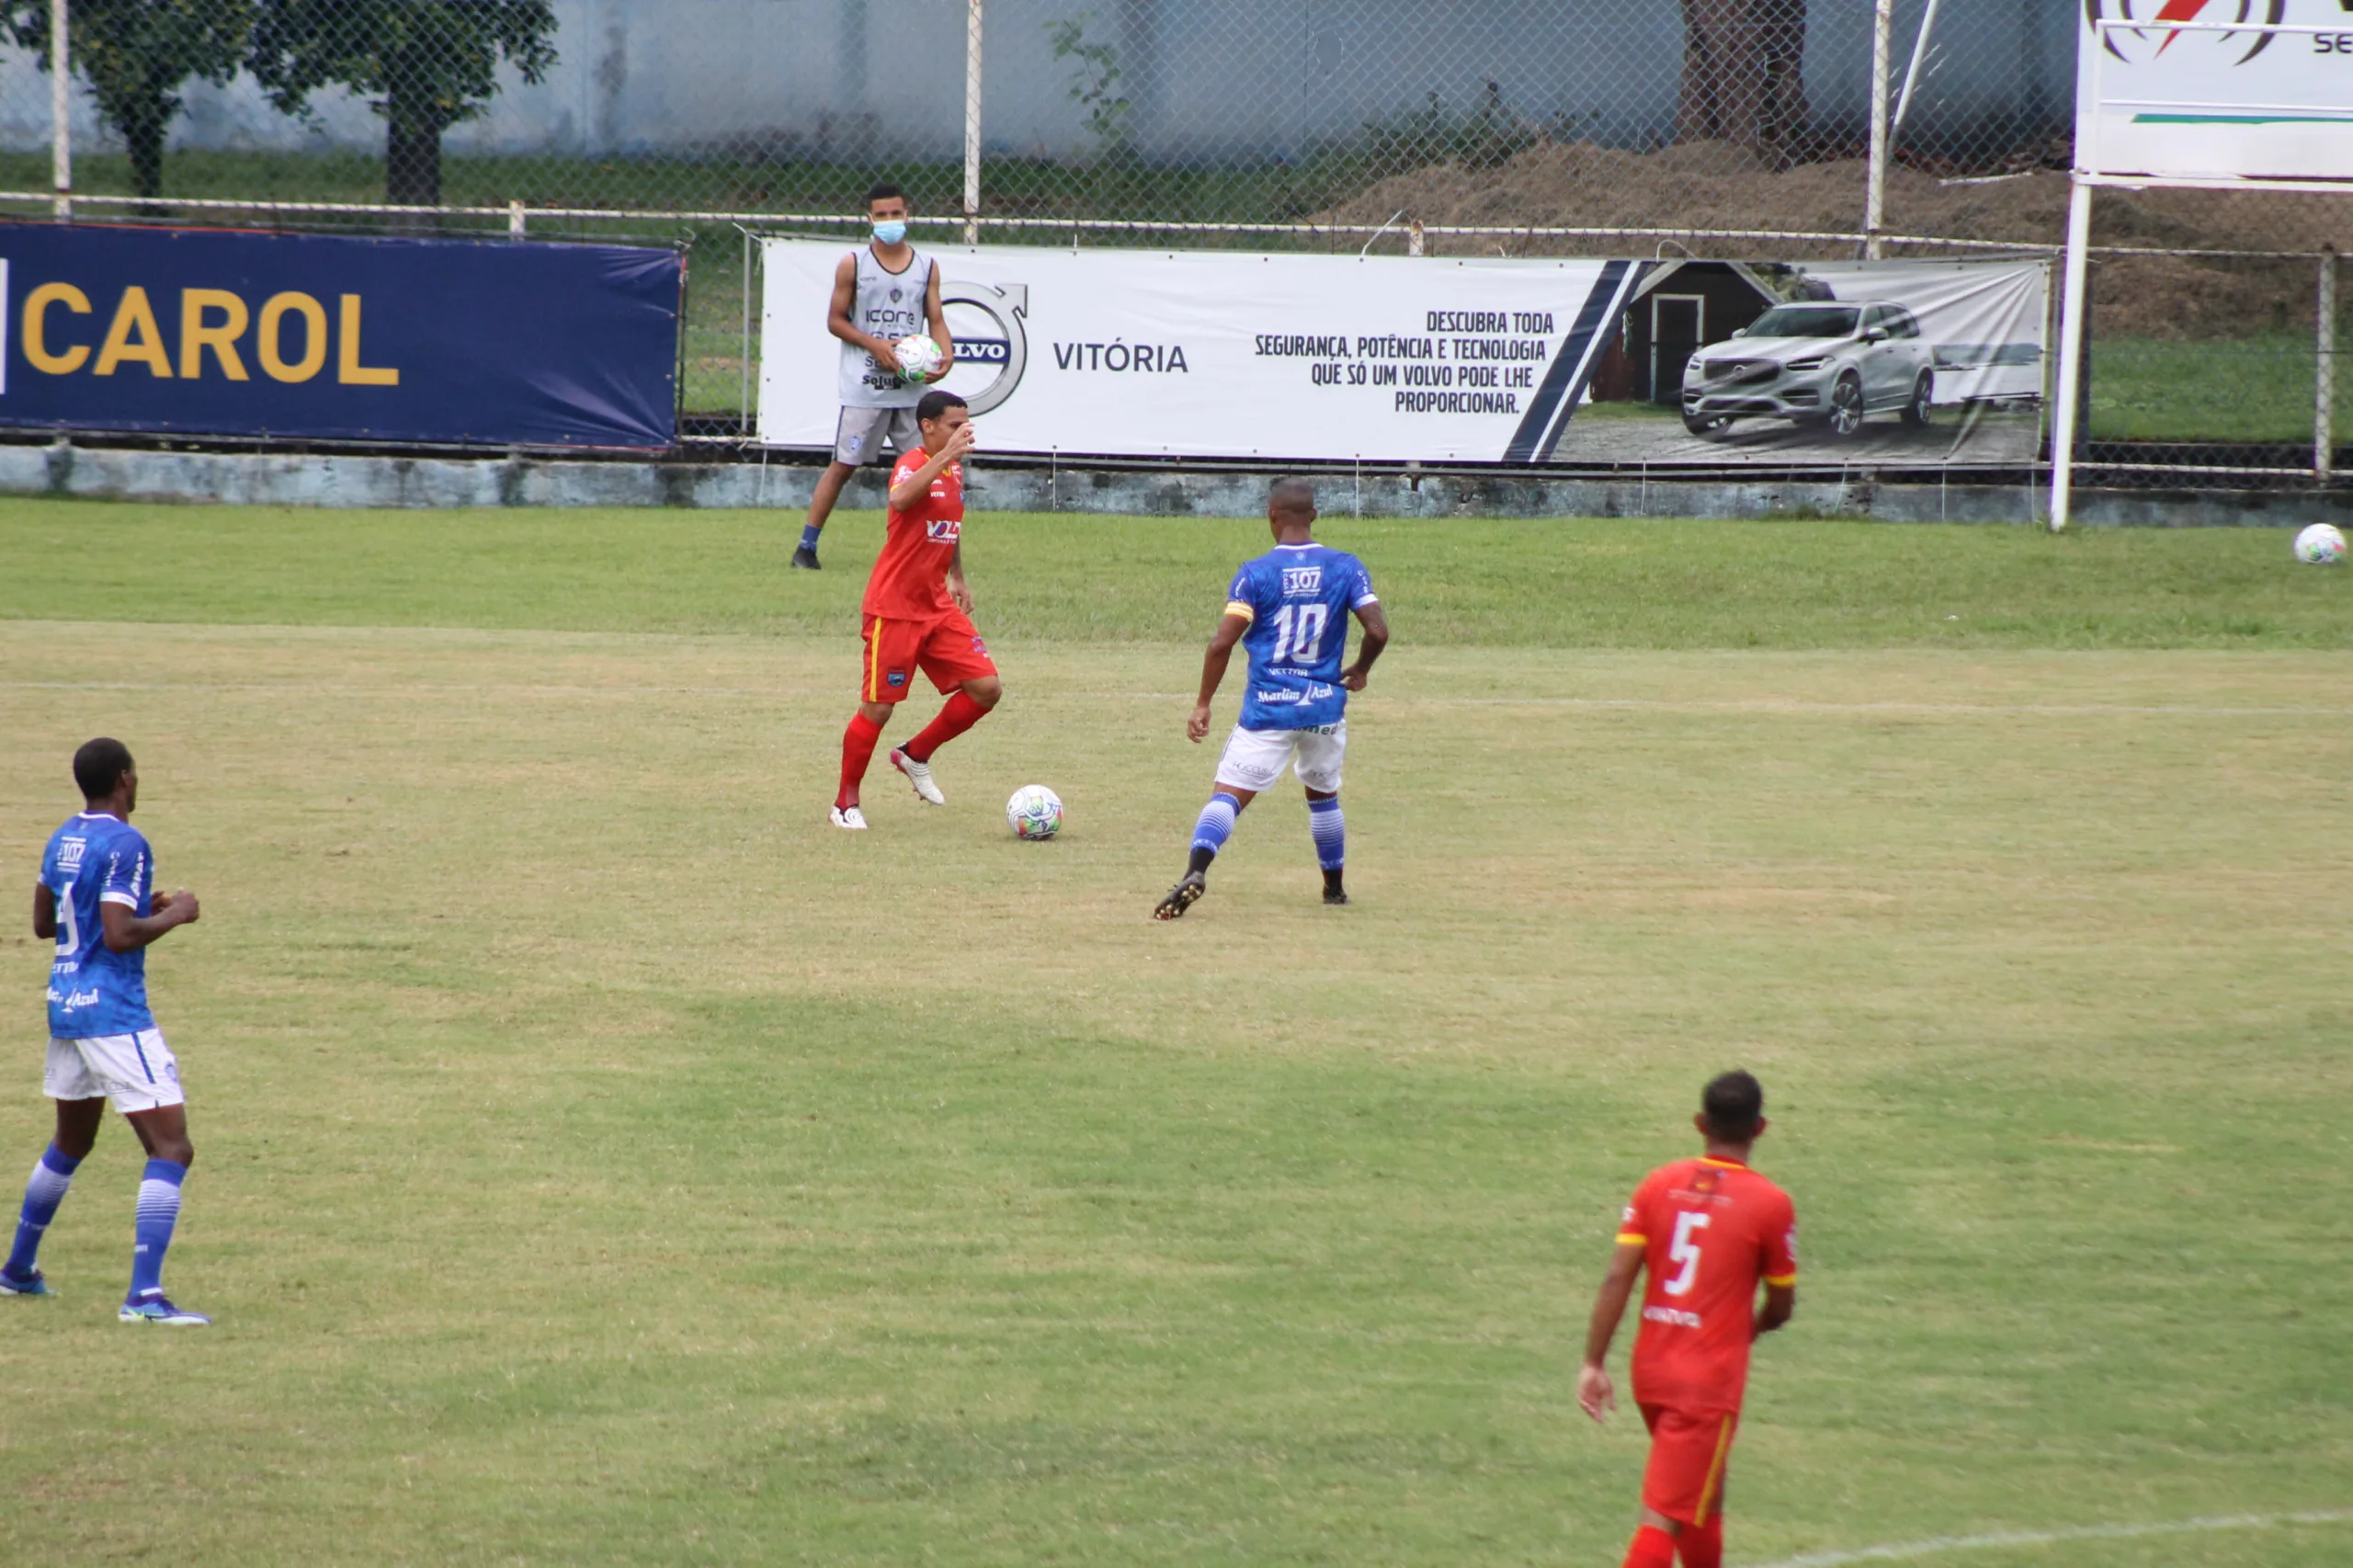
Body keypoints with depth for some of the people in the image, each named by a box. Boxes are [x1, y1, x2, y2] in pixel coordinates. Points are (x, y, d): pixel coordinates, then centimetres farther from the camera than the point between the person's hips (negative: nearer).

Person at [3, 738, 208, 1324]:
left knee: (71, 1143, 26)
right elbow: (119, 937, -24)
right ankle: (145, 1294, -20)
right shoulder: (125, 845, -17)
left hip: (65, 1009, 9)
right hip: (114, 1013, -9)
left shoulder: (63, 839, 10)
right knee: (171, 1147, -10)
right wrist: (173, 916, -8)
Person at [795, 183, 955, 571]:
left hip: (913, 388, 3)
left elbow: (936, 320, 10)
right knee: (843, 465, -3)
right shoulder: (853, 265, 1)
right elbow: (835, 320, 1)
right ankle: (806, 546, 4)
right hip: (865, 388, -3)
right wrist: (875, 345, -12)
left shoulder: (927, 267, 9)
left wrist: (946, 354, -10)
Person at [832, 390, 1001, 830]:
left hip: (938, 608, 8)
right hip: (894, 610, -8)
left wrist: (957, 577, 26)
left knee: (986, 688, -2)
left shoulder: (954, 469, 9)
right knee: (877, 707, -3)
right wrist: (946, 454, -43)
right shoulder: (913, 465, -16)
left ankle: (916, 756, 17)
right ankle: (846, 804, 13)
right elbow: (899, 500, -41)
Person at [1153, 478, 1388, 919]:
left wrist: (1203, 704, -3)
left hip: (1267, 710, -3)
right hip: (1325, 708, 3)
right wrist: (1360, 669, 14)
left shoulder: (1256, 573, -6)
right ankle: (1335, 887, 33)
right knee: (1323, 795, 25)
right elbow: (1377, 631, -6)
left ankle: (1196, 870, -32)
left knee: (1228, 796, -8)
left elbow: (1221, 643, -11)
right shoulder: (1345, 568, 0)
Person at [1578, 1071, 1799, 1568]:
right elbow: (1780, 1308, 1)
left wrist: (1594, 1364, -2)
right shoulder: (1771, 1204, -8)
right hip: (1712, 1379, -5)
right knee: (1666, 1517, -8)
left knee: (1702, 1499, 25)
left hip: (1652, 1370, 5)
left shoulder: (1658, 1185, 1)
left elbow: (1617, 1279, -5)